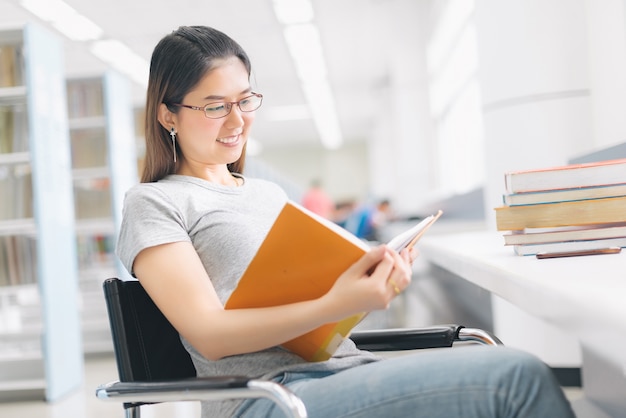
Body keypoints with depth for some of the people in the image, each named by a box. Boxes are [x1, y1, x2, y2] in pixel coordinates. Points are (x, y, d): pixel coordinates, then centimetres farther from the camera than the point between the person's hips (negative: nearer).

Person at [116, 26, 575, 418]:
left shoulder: (270, 193, 24)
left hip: (347, 369, 6)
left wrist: (375, 284, -3)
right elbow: (209, 334, -9)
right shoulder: (153, 203, 4)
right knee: (518, 377, -24)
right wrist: (334, 306, -22)